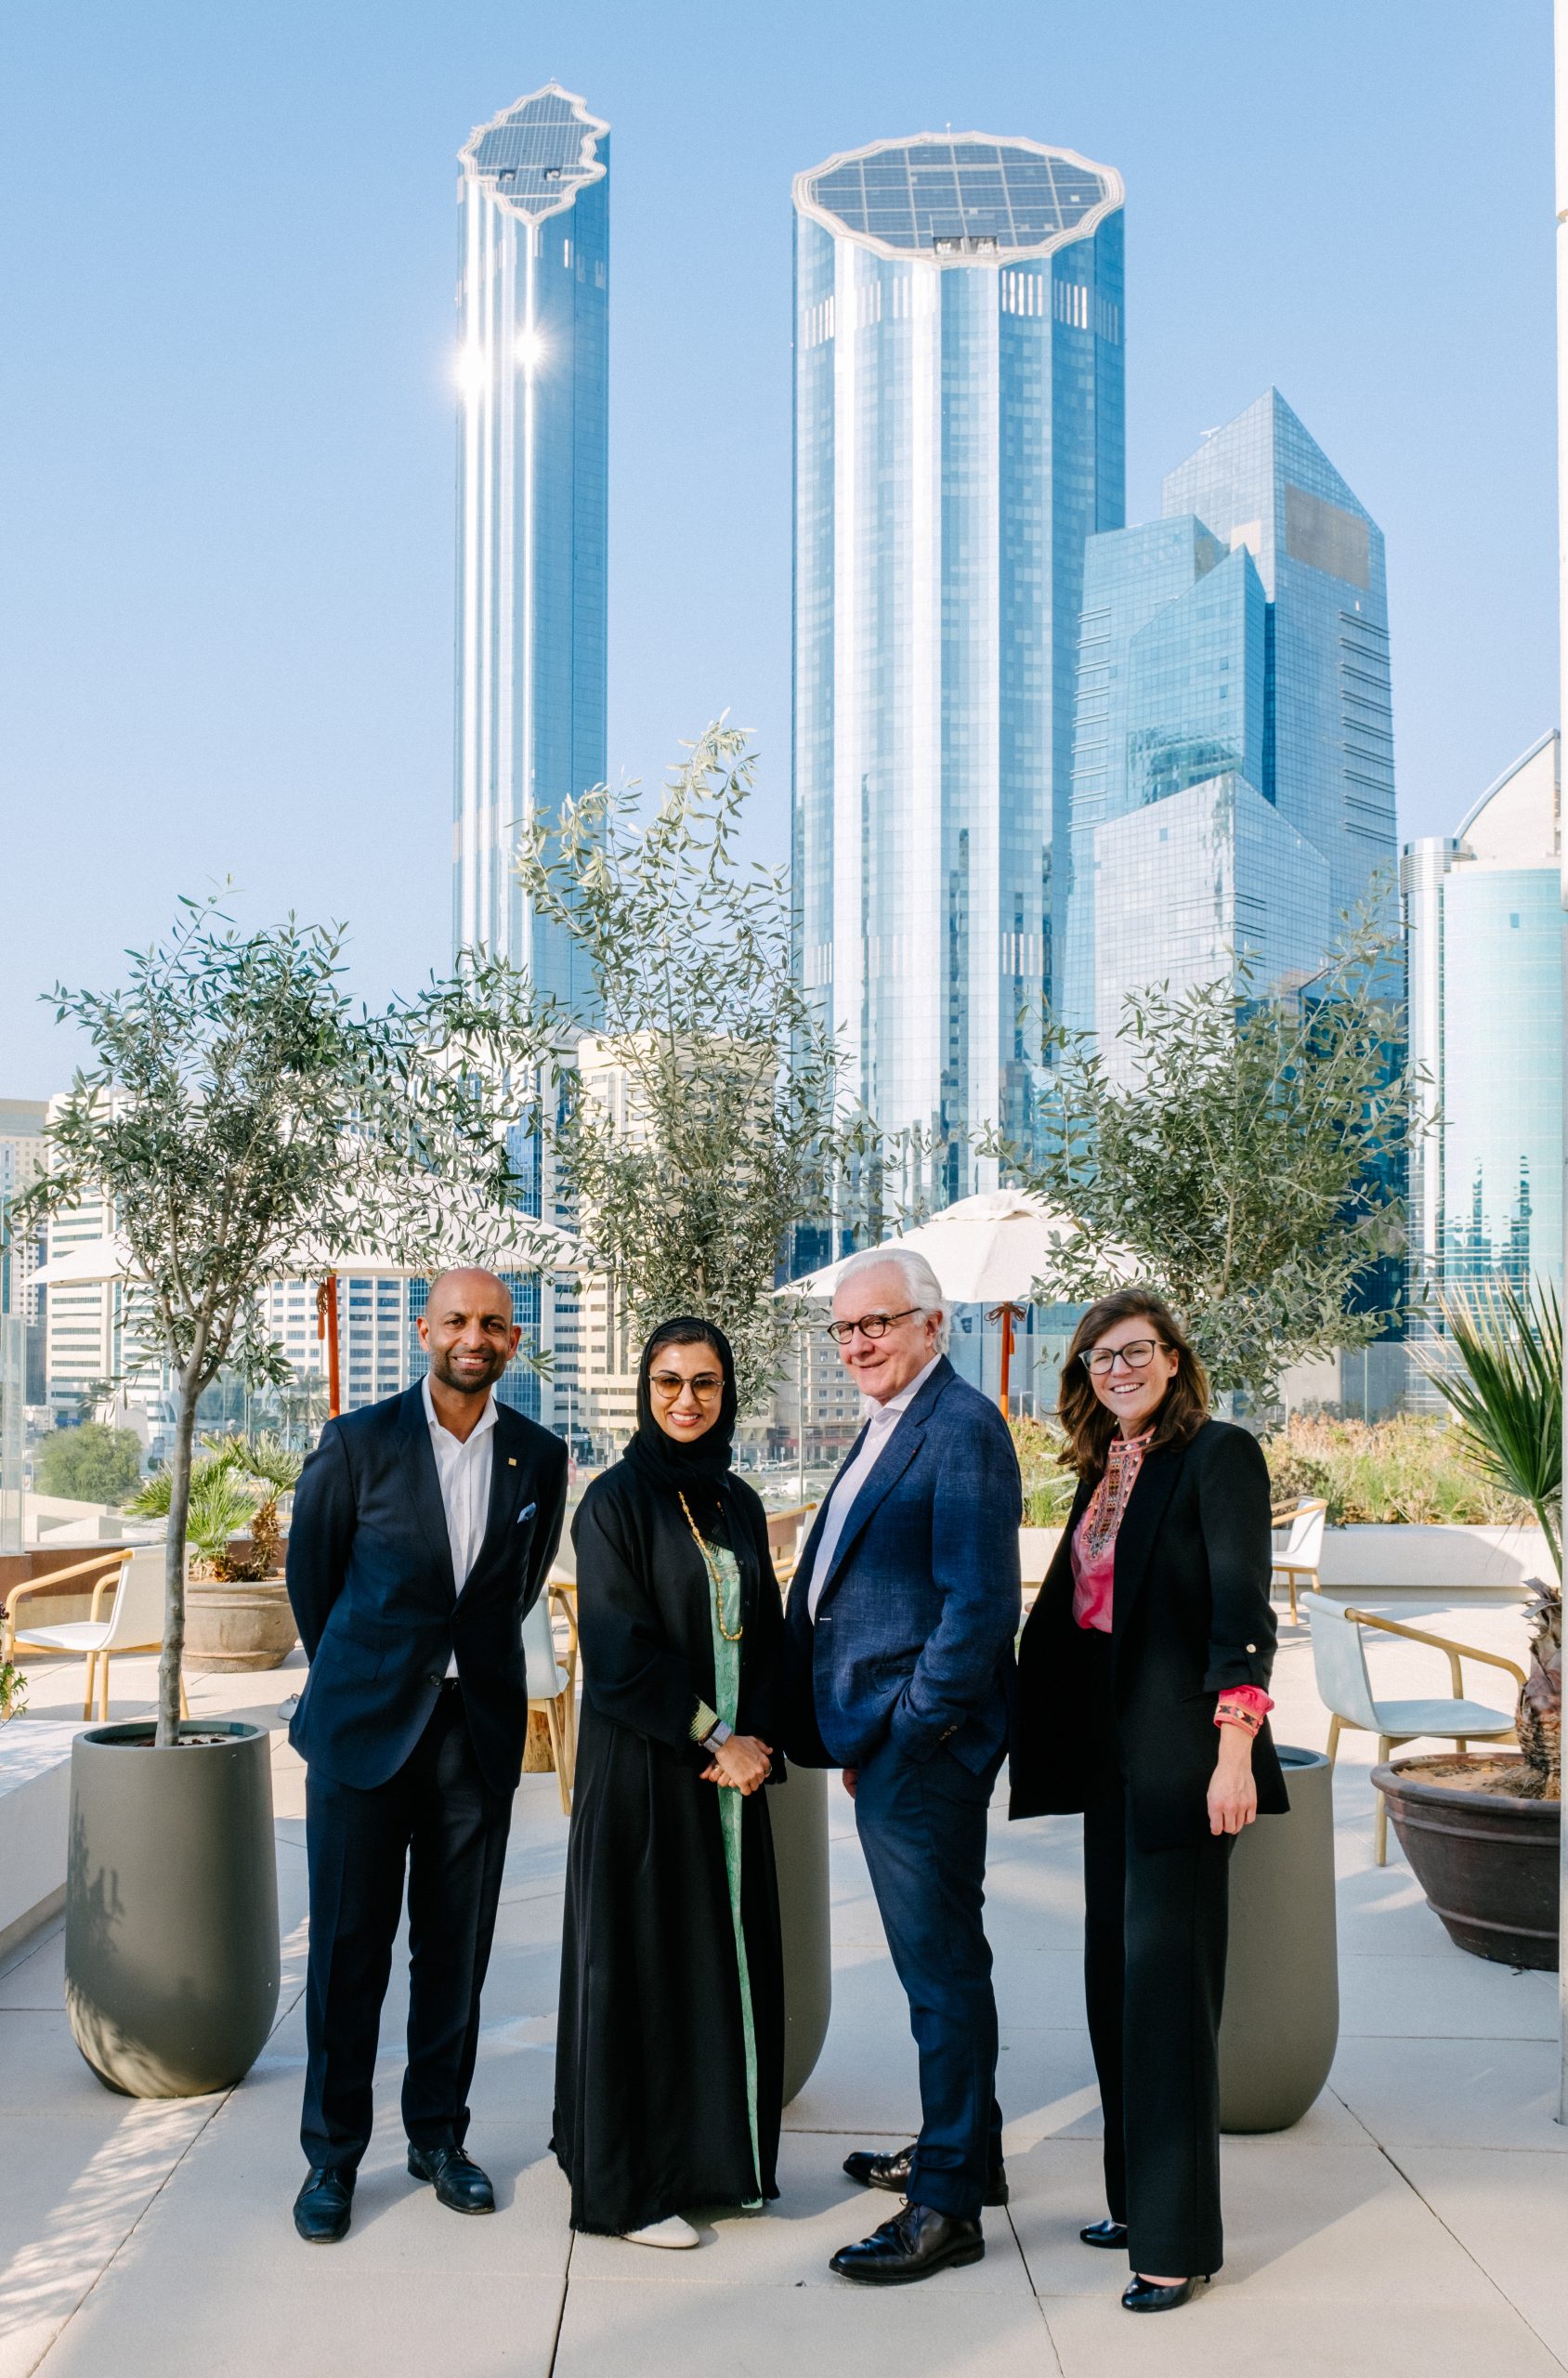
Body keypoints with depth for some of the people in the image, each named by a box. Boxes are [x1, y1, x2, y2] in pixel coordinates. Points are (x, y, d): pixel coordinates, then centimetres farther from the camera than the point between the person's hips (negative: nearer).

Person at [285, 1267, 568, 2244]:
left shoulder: (541, 1459, 2)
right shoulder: (358, 1443, -4)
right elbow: (310, 1573, 7)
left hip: (480, 1727, 2)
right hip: (364, 1724, -2)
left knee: (457, 1945, 9)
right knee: (349, 1946, 3)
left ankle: (439, 2136, 25)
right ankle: (332, 2154, 16)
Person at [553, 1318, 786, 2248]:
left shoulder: (738, 1503, 10)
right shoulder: (616, 1501, -8)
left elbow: (767, 1632, 10)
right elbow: (621, 1650, -14)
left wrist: (753, 1737, -6)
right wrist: (712, 1739, -13)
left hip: (733, 1764, 6)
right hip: (644, 1768, -6)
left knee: (729, 1951, 11)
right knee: (642, 1959, 1)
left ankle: (718, 2153, 25)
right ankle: (628, 2183, 12)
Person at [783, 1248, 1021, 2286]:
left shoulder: (963, 1427, -15)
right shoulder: (889, 1425, 16)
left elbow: (980, 1602, -20)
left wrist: (908, 1734, -17)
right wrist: (854, 1735, 14)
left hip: (921, 1745, -10)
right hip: (884, 1745, 10)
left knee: (943, 1965, -1)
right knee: (936, 1957, 20)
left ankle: (948, 2203, 8)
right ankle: (963, 2151, 34)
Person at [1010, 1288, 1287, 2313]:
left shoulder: (1219, 1454, -8)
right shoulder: (1105, 1472, 15)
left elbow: (1242, 1611, -14)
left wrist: (1235, 1747, -21)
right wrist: (1032, 1740, 19)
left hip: (1179, 1753, -8)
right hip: (1110, 1750, 8)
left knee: (1165, 1972, -5)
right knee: (1116, 1976, 13)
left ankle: (1179, 2238, 4)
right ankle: (1139, 2200, 25)